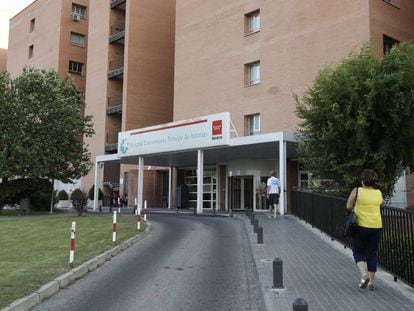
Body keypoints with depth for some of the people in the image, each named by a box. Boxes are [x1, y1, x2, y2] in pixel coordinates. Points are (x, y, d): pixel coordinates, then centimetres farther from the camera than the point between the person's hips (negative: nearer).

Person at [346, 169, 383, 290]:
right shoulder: (379, 193, 3)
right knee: (372, 253, 12)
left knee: (358, 251, 12)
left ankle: (364, 274, -10)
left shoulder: (357, 191, -7)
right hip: (376, 227, 3)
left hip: (360, 226, -3)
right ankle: (372, 282, 15)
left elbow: (348, 207, -5)